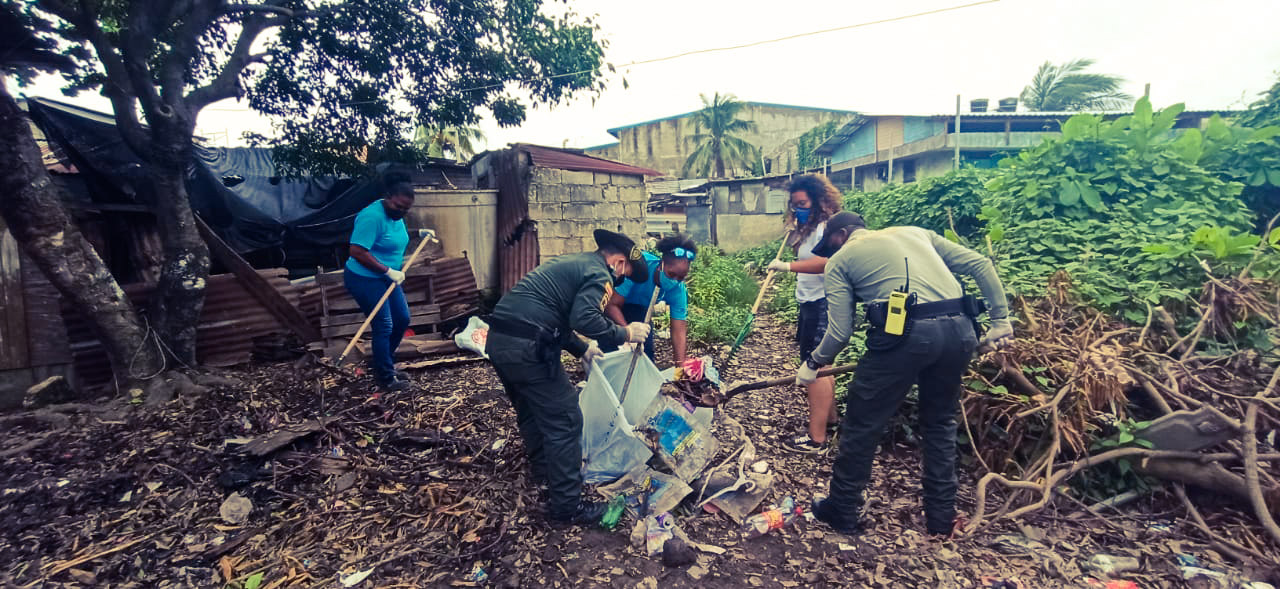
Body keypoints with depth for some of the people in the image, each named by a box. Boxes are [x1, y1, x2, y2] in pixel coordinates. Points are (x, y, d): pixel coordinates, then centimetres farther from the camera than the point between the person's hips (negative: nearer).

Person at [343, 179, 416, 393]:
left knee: (402, 319, 14)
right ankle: (386, 379, 7)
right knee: (383, 326, -6)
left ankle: (381, 363, 31)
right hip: (364, 279, -10)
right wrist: (388, 271, -25)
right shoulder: (372, 216, -24)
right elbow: (357, 251, -28)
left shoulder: (396, 216, 6)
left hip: (386, 279, 10)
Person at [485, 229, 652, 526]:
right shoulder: (599, 274, -5)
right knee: (565, 421, 1)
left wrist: (582, 349, 28)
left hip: (498, 339, 10)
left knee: (531, 413, 27)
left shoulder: (573, 262, 24)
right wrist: (625, 333, -9)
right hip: (527, 348, -10)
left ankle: (544, 472, 47)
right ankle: (566, 506, 10)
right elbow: (585, 318, -23)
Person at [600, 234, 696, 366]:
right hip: (610, 300, -4)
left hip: (638, 306, 4)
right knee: (610, 348, -16)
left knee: (646, 348, -3)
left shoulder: (678, 290, -24)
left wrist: (681, 366, -34)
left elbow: (678, 332, -24)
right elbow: (612, 305, -35)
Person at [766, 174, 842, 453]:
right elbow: (802, 255, 21)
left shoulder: (827, 226, -15)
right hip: (811, 302, 11)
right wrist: (794, 233, 10)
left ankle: (816, 438, -2)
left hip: (823, 303, -11)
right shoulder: (811, 226, 16)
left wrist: (787, 266, -34)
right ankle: (830, 418, 37)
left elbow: (826, 261, -31)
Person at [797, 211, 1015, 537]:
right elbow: (981, 265, 19)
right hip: (959, 332, 6)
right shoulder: (917, 232, 27)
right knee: (941, 422, 24)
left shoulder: (841, 259, 13)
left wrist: (812, 364, 20)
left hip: (905, 334, -5)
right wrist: (1000, 318, 21)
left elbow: (840, 332, 5)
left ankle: (843, 511, 24)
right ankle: (941, 514, 33)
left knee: (862, 424, 10)